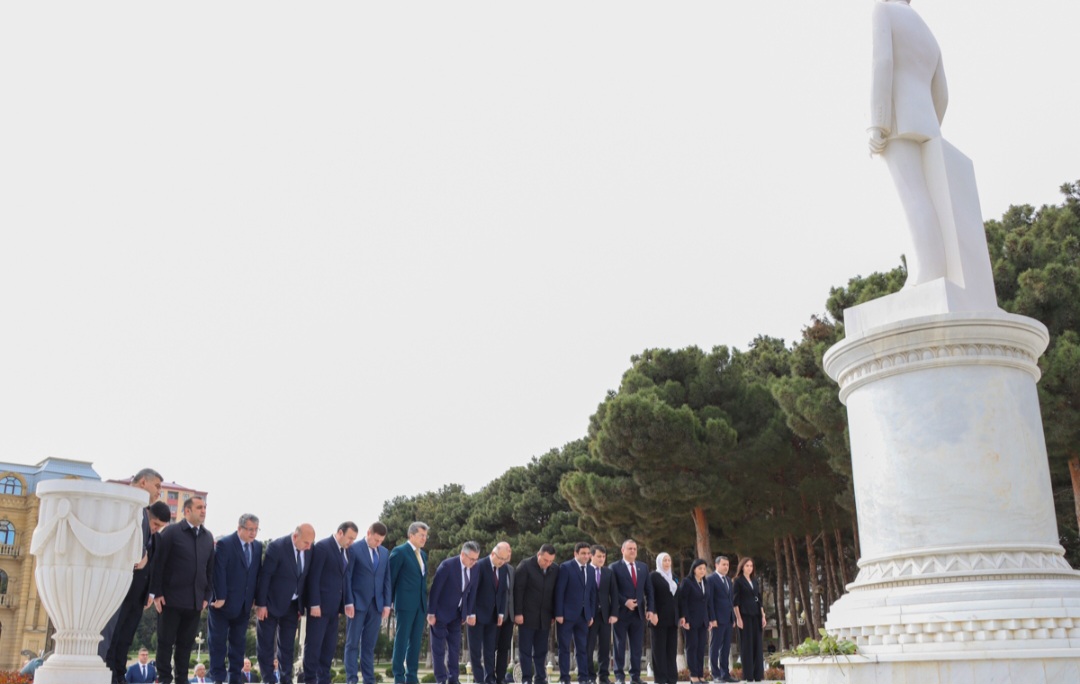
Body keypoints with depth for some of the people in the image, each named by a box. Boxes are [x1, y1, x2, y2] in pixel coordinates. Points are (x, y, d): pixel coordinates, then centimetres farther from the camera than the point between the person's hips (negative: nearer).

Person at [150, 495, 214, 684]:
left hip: (195, 601, 4)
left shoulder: (208, 537, 10)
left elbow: (210, 568, 11)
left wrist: (207, 596, 6)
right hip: (171, 597, -4)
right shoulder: (171, 532, -4)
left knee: (186, 643, 9)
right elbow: (158, 563, -6)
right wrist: (156, 593, -9)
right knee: (166, 641, 3)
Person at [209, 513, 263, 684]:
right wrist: (220, 597, -18)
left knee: (239, 641, 10)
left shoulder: (258, 546, 6)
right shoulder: (224, 544, -11)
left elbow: (258, 573, 8)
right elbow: (219, 572, -15)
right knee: (218, 641, 4)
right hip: (224, 602, -5)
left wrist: (255, 597, 2)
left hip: (245, 604, 5)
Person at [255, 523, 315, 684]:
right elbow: (264, 576, -16)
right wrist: (260, 604, -16)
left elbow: (305, 578, 4)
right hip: (271, 604, -5)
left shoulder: (309, 550, -4)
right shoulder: (276, 547, -19)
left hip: (292, 605, 5)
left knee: (287, 646, 9)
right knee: (266, 645, 2)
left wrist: (302, 607, 4)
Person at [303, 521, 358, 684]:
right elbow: (313, 577, -13)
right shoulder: (322, 547, -11)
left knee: (330, 645, 9)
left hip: (334, 605, 7)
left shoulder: (345, 550, 12)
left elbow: (346, 577, 13)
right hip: (320, 604, -7)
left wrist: (348, 602, 3)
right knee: (314, 644, 0)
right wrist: (314, 604, -17)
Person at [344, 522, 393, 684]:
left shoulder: (385, 553, 11)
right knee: (352, 643, 0)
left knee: (369, 644, 7)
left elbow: (387, 579, 12)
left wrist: (387, 603, 5)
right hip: (358, 603, -4)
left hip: (376, 604, 4)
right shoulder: (354, 549, -4)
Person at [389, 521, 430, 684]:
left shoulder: (423, 554, 16)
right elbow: (390, 577, -4)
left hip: (420, 604, 7)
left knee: (416, 641, 7)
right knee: (402, 639, -2)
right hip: (405, 603, -7)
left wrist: (426, 603, 11)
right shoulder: (400, 551, -6)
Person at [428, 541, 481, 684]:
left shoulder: (473, 568, -4)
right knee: (439, 647, 1)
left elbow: (470, 591, 5)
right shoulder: (447, 565, -23)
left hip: (457, 613, 6)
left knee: (455, 646, 8)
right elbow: (434, 589, -19)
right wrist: (431, 613, -17)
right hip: (441, 612, -6)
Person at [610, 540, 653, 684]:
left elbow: (649, 590, 11)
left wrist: (650, 609, 2)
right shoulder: (615, 567, -2)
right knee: (620, 645, 2)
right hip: (622, 612, -4)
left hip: (639, 612, 4)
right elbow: (613, 591, -7)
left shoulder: (643, 567, 12)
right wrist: (625, 602, -17)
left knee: (637, 646, 5)